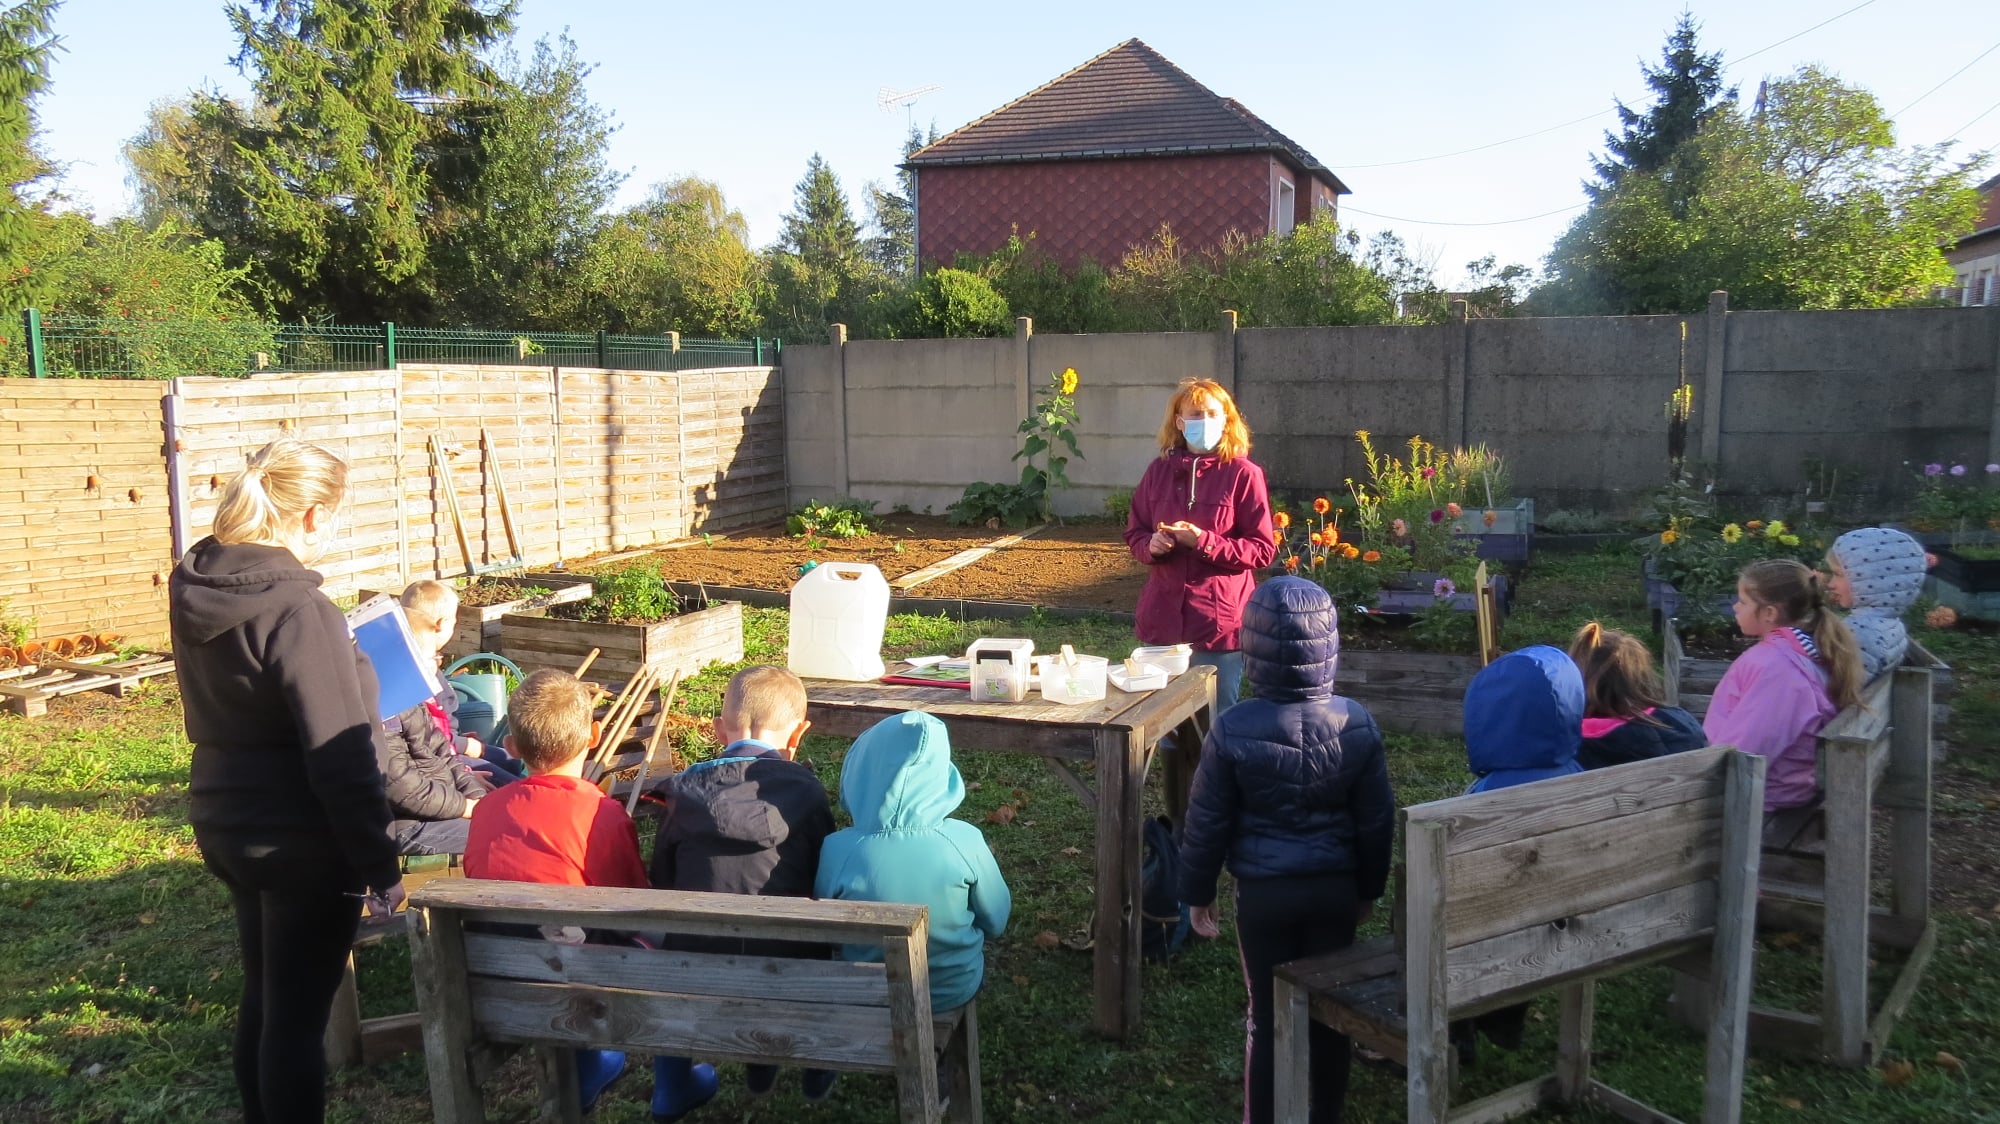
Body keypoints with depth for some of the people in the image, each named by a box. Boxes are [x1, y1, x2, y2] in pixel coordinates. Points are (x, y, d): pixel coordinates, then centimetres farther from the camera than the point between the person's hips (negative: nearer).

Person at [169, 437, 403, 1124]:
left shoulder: (195, 587, 2)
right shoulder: (298, 611, -23)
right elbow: (341, 760, -23)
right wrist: (380, 867, -16)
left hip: (226, 823, 8)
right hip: (302, 842, -8)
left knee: (262, 999, 22)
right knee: (297, 1016, 4)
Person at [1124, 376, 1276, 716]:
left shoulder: (1243, 474, -7)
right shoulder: (1159, 470, 6)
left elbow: (1263, 550, -8)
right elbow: (1134, 532, 15)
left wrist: (1204, 542, -19)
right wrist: (1151, 545, -8)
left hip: (1219, 621, -4)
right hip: (1163, 619, 4)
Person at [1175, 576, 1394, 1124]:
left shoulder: (1233, 729, -17)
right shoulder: (1356, 723, -9)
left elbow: (1207, 823, -9)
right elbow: (1378, 820, 0)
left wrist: (1198, 892, 6)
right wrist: (1369, 888, 15)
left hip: (1263, 893, -2)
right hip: (1336, 889, 2)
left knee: (1268, 1015, 10)